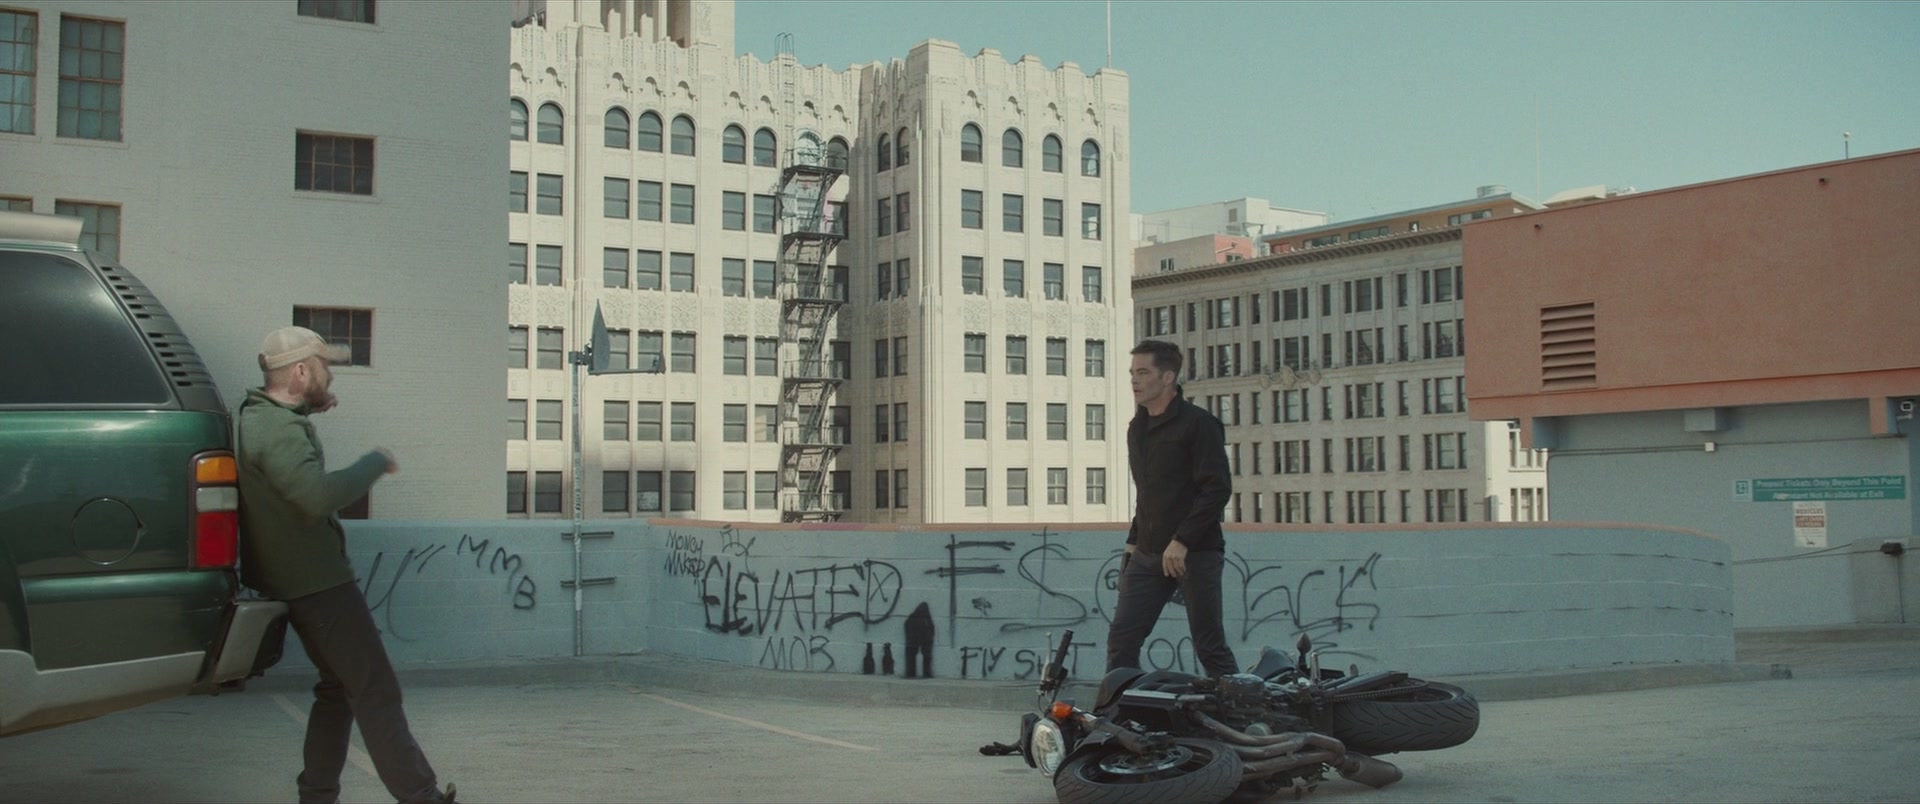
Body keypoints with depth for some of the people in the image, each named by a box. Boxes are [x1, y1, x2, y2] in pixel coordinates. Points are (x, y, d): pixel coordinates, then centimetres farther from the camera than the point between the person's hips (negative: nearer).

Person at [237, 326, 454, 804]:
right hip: (316, 580, -10)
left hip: (299, 580, 10)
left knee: (339, 687, 18)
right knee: (376, 692, -7)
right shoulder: (280, 430, -22)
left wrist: (308, 410, 20)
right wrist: (375, 463, -23)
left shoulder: (258, 415, 10)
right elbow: (318, 495, -38)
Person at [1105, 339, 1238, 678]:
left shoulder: (1198, 424, -8)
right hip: (1148, 554, 7)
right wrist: (1133, 541, 16)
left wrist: (1182, 541, -20)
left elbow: (1218, 489, -15)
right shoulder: (1137, 427, 16)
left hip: (1195, 554, -7)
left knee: (1210, 648, -1)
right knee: (1121, 640, -1)